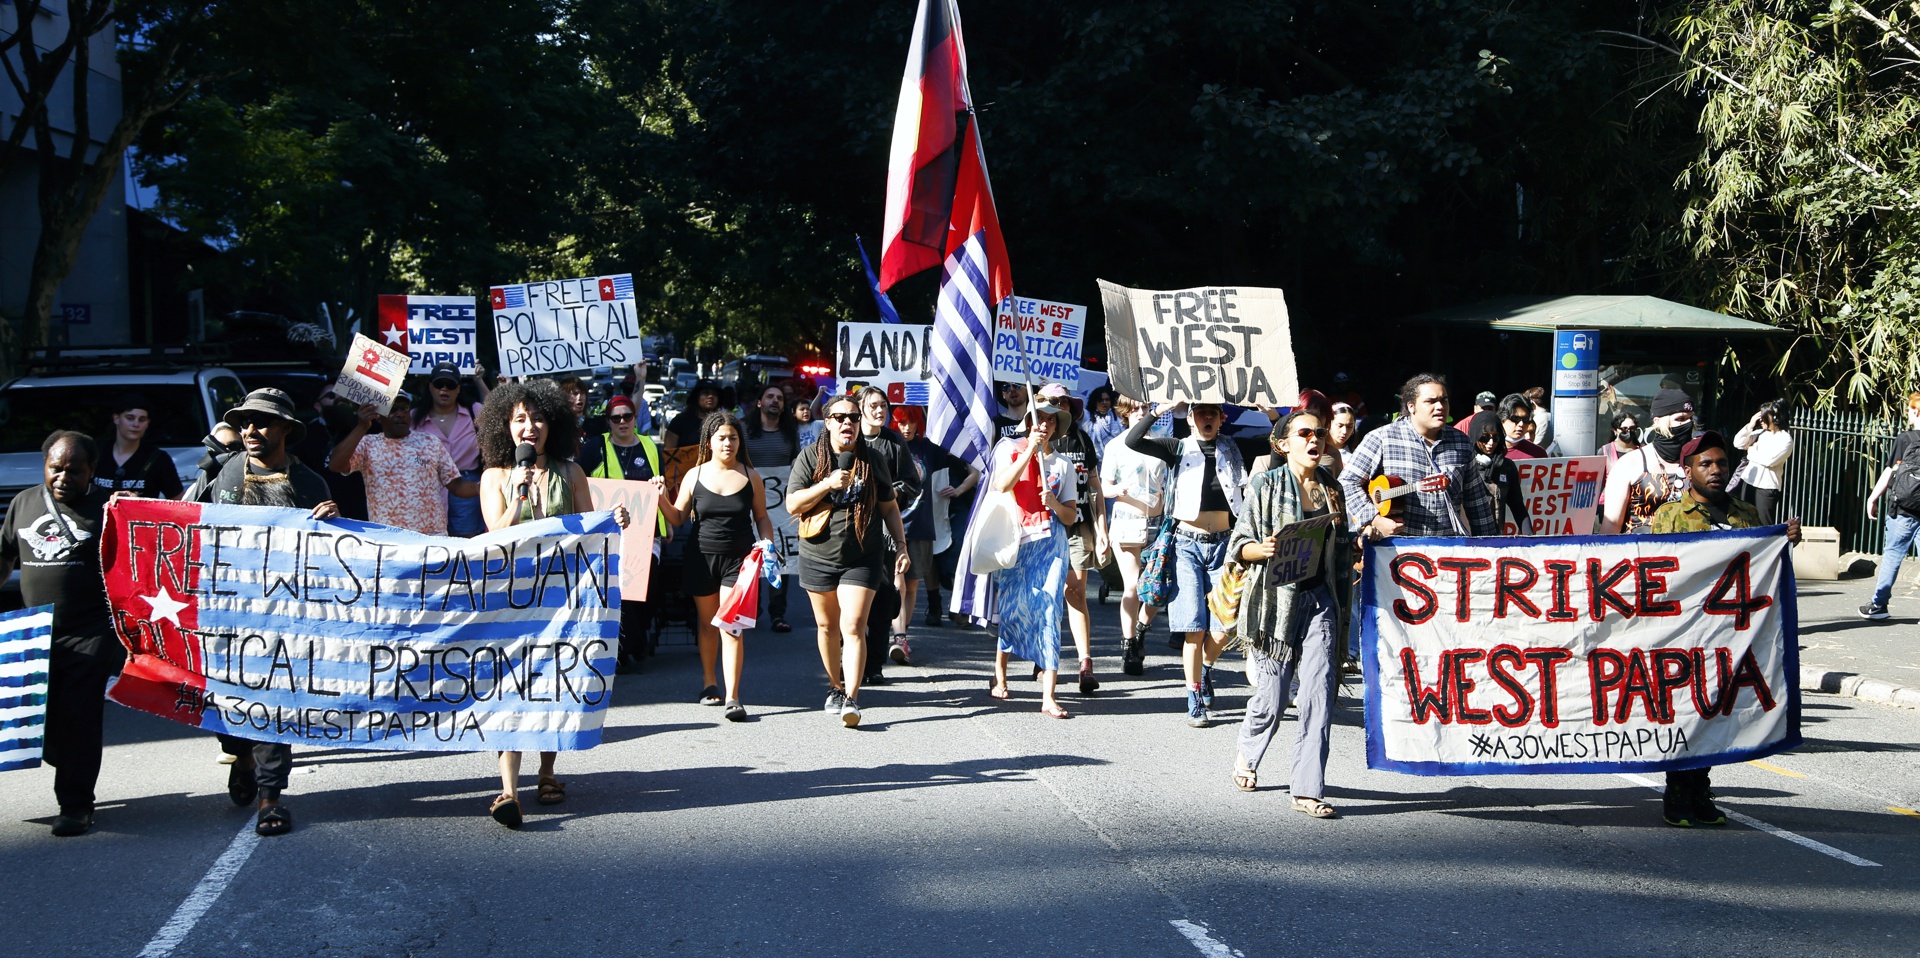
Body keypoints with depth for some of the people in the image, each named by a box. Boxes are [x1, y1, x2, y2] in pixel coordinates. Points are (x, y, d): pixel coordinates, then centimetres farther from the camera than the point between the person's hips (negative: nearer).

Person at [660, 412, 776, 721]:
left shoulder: (751, 477, 3)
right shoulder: (695, 475, 3)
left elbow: (761, 517, 11)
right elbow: (678, 517, 8)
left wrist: (768, 545, -4)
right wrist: (661, 500, -10)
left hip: (738, 558, -2)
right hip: (702, 557, 2)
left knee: (731, 626, -10)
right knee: (708, 624, 13)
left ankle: (733, 697, -12)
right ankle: (710, 683, 32)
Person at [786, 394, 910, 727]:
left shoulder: (873, 460, 3)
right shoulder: (810, 457, -1)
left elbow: (889, 508, 11)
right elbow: (792, 505, -7)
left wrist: (901, 546, 5)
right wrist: (828, 484, -18)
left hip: (862, 559, -1)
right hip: (818, 557, 1)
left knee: (853, 627, -13)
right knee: (828, 626, 13)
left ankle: (851, 699, -15)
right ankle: (835, 686, 33)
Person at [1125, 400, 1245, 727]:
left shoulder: (1232, 452, 10)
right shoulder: (1179, 449, 2)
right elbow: (1132, 440, -11)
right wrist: (1161, 409, -16)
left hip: (1221, 545, 2)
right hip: (1187, 544, -2)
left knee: (1222, 631, -4)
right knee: (1195, 628, -7)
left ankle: (1205, 668, 29)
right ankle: (1195, 701, 4)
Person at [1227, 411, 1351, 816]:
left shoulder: (1332, 487, 12)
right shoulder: (1266, 484, -1)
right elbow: (1240, 544, -2)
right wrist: (1264, 549, -23)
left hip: (1320, 598, 3)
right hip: (1277, 597, -3)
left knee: (1319, 691, -9)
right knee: (1273, 695, 2)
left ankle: (1308, 790, -5)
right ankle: (1248, 755, 35)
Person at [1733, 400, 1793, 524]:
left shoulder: (1785, 439, -8)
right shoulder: (1759, 433, 10)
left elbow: (1769, 460, -19)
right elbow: (1738, 443, 6)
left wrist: (1752, 451, -3)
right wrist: (1750, 425, -2)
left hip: (1767, 487, -7)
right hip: (1748, 482, 7)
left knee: (1764, 526, -6)